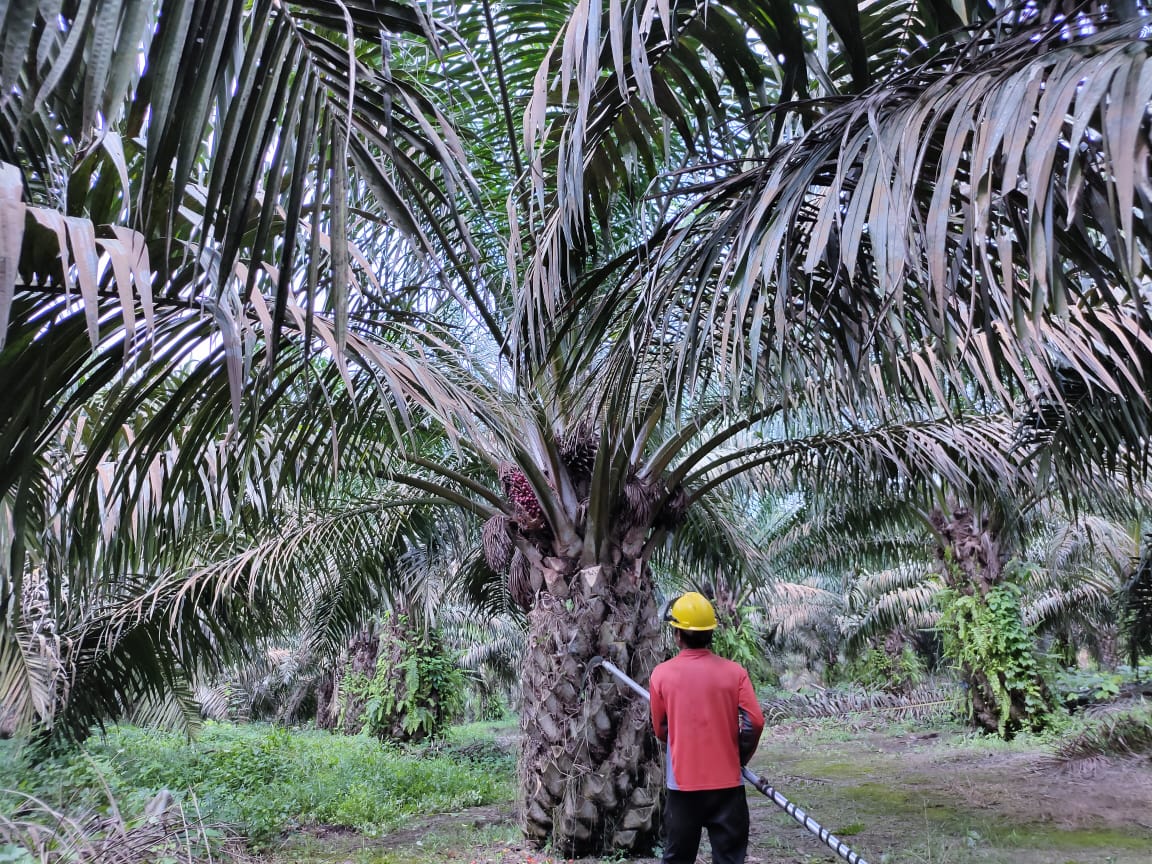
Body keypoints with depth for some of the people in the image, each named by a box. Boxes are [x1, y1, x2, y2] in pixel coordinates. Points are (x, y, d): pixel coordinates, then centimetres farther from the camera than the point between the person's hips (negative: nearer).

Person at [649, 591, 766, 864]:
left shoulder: (661, 673, -7)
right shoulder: (735, 672, -7)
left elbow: (660, 730, 1)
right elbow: (755, 722, -9)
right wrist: (740, 756, 8)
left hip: (682, 783, 0)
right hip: (727, 782, 0)